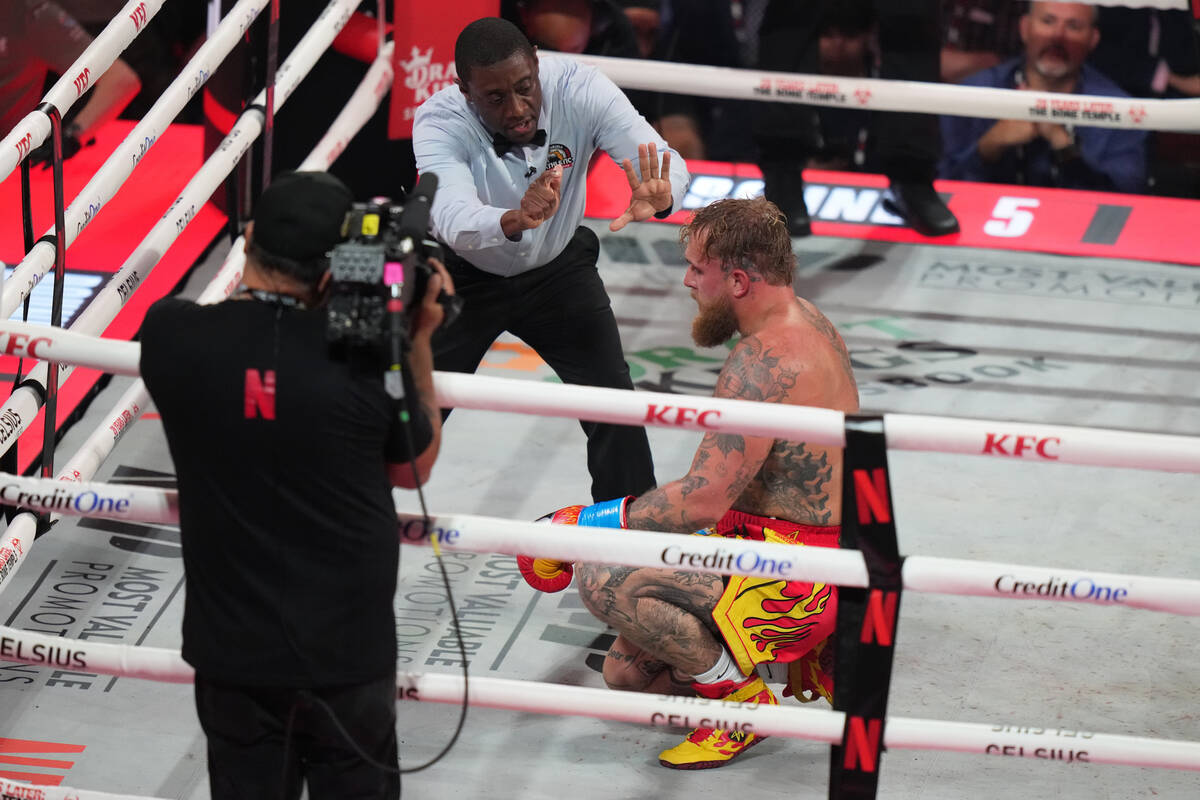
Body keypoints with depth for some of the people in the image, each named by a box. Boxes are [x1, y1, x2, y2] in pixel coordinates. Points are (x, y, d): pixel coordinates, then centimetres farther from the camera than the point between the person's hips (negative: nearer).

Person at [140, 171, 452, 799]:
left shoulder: (170, 336, -13)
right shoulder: (369, 356, -17)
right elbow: (415, 467, 2)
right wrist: (419, 340, 2)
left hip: (232, 652, 1)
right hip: (348, 653, -1)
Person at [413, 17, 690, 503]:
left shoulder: (578, 90, -27)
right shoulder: (439, 123, -32)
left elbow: (666, 163, -33)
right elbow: (452, 220, -48)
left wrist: (658, 198, -58)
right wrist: (516, 220, -69)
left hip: (558, 268, 2)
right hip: (466, 275, -2)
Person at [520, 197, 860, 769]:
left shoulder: (764, 360, -25)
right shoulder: (806, 322, 8)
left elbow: (702, 501, -28)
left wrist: (582, 524, -18)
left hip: (798, 573, -10)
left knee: (602, 580, -24)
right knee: (626, 671, 13)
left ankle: (741, 701, -9)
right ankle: (807, 658, 15)